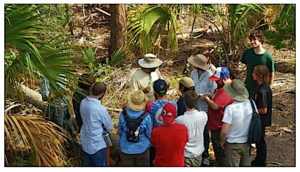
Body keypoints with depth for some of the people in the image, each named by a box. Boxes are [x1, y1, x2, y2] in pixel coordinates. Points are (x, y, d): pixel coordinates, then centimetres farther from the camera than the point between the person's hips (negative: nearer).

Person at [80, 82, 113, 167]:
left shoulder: (83, 102, -9)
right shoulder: (100, 109, -30)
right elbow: (110, 127, -14)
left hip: (85, 143, 7)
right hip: (98, 145, -7)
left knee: (87, 164, 22)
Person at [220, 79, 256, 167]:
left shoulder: (230, 108, -24)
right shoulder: (250, 103, -10)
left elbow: (224, 131, -23)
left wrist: (222, 141, -4)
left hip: (233, 144, -4)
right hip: (247, 143, 5)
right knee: (246, 165, 20)